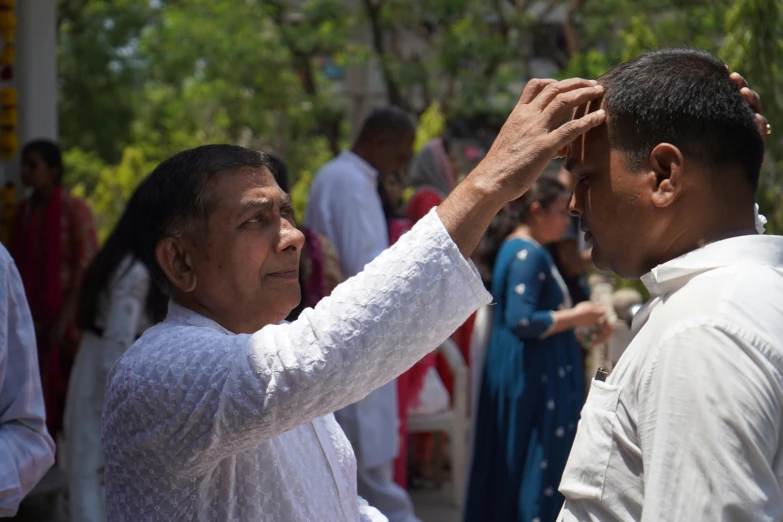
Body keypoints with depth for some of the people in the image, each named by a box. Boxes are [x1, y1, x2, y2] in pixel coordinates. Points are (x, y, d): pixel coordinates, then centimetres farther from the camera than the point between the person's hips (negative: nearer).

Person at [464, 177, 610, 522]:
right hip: (534, 376, -10)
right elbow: (521, 320, -25)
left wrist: (578, 318, 13)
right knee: (543, 462, -7)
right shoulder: (529, 254, -17)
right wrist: (575, 317, -15)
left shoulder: (515, 248, 14)